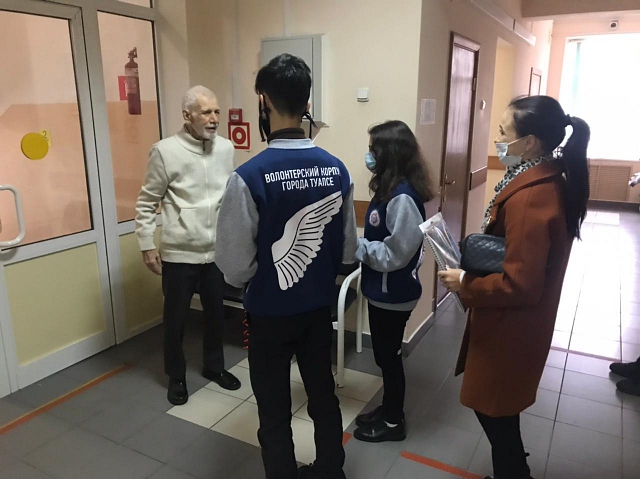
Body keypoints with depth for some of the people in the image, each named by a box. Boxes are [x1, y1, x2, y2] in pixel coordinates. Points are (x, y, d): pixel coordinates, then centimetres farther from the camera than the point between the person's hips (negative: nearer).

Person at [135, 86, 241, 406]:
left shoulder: (226, 148, 1)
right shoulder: (166, 151, -11)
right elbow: (146, 203, -5)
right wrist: (147, 245, -6)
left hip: (216, 251, 4)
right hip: (179, 253, -4)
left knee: (216, 314, 18)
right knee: (176, 319, 11)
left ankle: (214, 366, 39)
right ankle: (176, 376, 32)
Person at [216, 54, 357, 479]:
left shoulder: (250, 177, -23)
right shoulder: (337, 169, -7)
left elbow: (235, 268, -18)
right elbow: (349, 251, 1)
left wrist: (259, 276, 4)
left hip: (270, 314, -5)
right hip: (320, 309, 5)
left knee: (275, 416, 15)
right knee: (324, 397, 23)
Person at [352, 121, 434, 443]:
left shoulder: (403, 197, -25)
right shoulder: (390, 189, 5)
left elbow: (394, 254, -25)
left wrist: (354, 246, -19)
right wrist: (355, 242, 1)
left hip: (393, 293, -9)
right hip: (382, 290, 9)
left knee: (388, 356, 8)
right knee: (384, 355, 22)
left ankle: (394, 423, 29)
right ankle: (388, 410, 41)